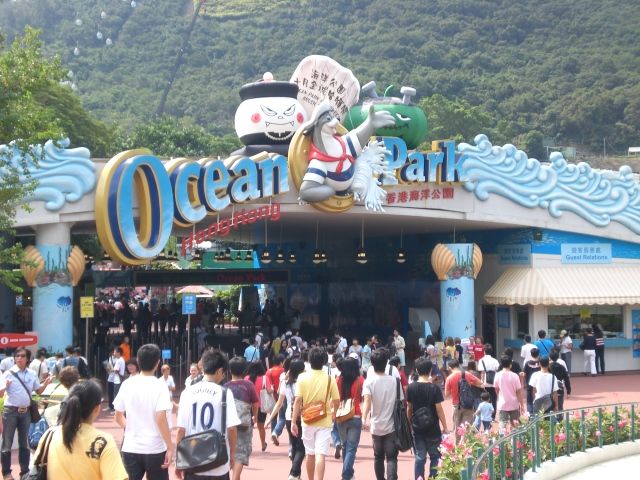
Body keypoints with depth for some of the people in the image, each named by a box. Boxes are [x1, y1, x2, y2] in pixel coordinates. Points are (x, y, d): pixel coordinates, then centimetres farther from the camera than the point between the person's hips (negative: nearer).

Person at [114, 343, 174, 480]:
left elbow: (118, 417, 8)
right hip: (155, 449, -3)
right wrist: (170, 447, -12)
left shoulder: (127, 384, 2)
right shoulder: (159, 386, -10)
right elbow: (160, 419, -18)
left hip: (130, 448, 3)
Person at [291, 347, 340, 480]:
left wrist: (293, 422, -6)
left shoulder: (302, 378, -4)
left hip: (308, 421, 2)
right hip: (324, 421, -2)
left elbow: (298, 400, -9)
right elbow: (337, 402, -1)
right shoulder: (330, 379, -4)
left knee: (310, 454, 17)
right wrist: (334, 413, 21)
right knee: (320, 455, -7)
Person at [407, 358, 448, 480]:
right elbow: (439, 409, -11)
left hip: (417, 429, 3)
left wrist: (410, 423, 17)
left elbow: (409, 408, 4)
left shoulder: (411, 387, -3)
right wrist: (445, 427, -2)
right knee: (434, 457, 10)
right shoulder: (434, 388, -12)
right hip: (432, 429, -3)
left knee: (420, 457, 9)